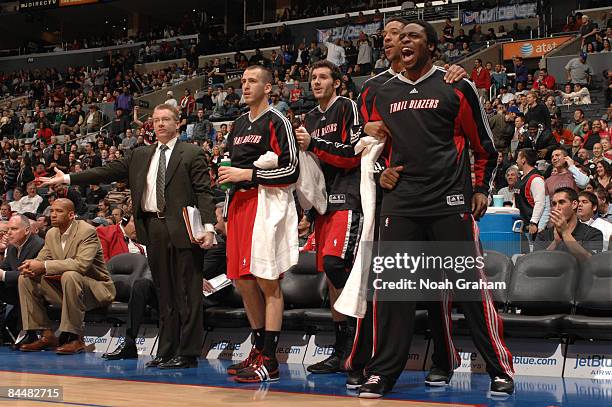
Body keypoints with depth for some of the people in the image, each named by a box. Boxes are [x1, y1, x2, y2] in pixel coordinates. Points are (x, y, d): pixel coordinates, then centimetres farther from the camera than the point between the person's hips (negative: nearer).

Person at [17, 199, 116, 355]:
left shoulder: (87, 231, -18)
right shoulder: (51, 234, 7)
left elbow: (82, 264, -31)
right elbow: (41, 259, 8)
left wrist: (44, 266, -33)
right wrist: (31, 266, -19)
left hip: (95, 289, -8)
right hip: (64, 286, 8)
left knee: (70, 275, -38)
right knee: (25, 279, -4)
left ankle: (75, 338, -29)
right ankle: (47, 335, -5)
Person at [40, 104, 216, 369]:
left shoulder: (192, 154, 3)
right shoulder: (140, 156, 18)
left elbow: (204, 192, -4)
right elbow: (108, 172, 15)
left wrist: (208, 226, -16)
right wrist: (66, 178, 12)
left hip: (182, 230, -5)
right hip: (153, 229, 5)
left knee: (187, 294, -3)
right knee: (164, 294, 10)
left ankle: (188, 353, 1)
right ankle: (166, 352, 15)